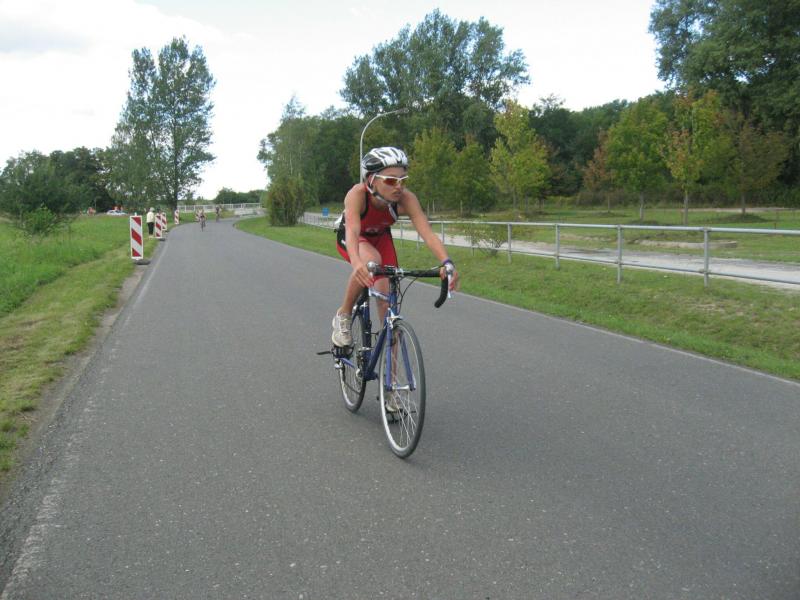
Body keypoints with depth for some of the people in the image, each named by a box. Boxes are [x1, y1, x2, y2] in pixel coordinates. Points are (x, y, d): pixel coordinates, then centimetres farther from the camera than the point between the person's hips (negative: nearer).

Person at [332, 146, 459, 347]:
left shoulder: (406, 198, -32)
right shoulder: (357, 194, -38)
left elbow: (428, 234, -41)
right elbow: (352, 231, -52)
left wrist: (447, 263, -58)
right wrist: (356, 262, -72)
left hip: (380, 238, 3)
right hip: (349, 238, -3)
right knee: (371, 261, -37)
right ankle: (343, 315, -14)